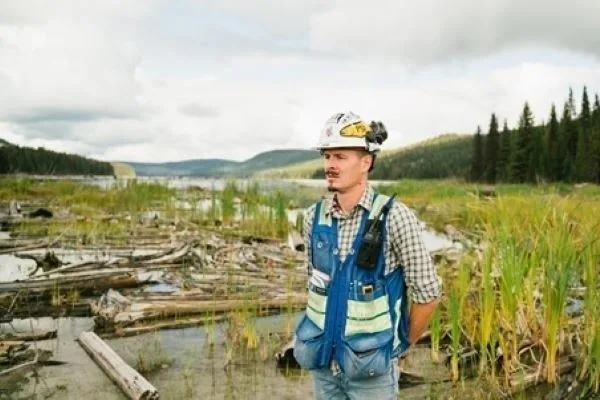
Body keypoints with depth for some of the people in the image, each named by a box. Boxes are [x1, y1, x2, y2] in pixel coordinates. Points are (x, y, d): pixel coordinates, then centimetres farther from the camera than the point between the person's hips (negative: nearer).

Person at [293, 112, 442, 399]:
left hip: (371, 365, -4)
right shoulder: (314, 217, -3)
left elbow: (428, 294, -10)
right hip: (323, 360, 4)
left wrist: (402, 344, 1)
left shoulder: (394, 217, -17)